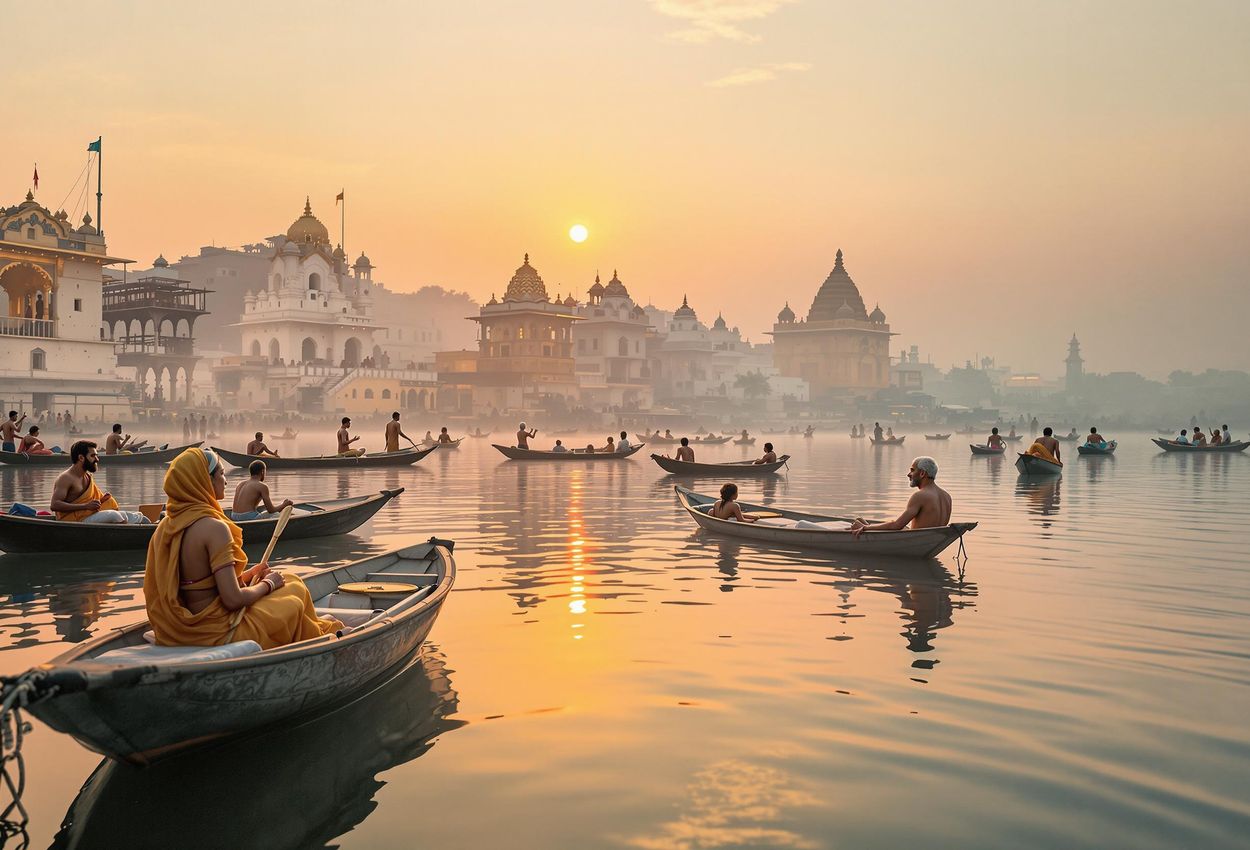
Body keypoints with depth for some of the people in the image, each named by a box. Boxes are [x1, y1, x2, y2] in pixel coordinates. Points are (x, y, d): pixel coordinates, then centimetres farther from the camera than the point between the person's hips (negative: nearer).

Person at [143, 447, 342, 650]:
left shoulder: (166, 525, 3)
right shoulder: (213, 527, -23)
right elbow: (233, 599, -24)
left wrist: (248, 575, 11)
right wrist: (268, 583, -6)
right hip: (219, 634, -9)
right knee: (295, 589, 8)